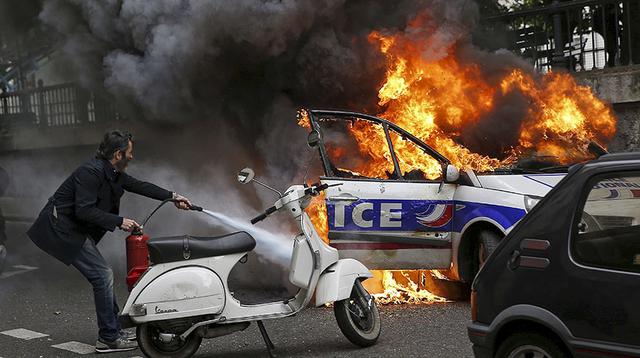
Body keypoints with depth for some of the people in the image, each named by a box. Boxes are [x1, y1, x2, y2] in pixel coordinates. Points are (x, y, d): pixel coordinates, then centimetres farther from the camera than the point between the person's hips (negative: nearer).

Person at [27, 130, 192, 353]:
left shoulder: (113, 173, 7)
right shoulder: (91, 172, -22)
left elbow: (139, 186, 17)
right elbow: (84, 210, -27)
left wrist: (173, 197, 16)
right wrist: (119, 222, -24)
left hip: (75, 229, 10)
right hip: (62, 228, -10)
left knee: (102, 276, 10)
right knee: (103, 275, -11)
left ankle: (113, 329, 19)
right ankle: (108, 338, -5)